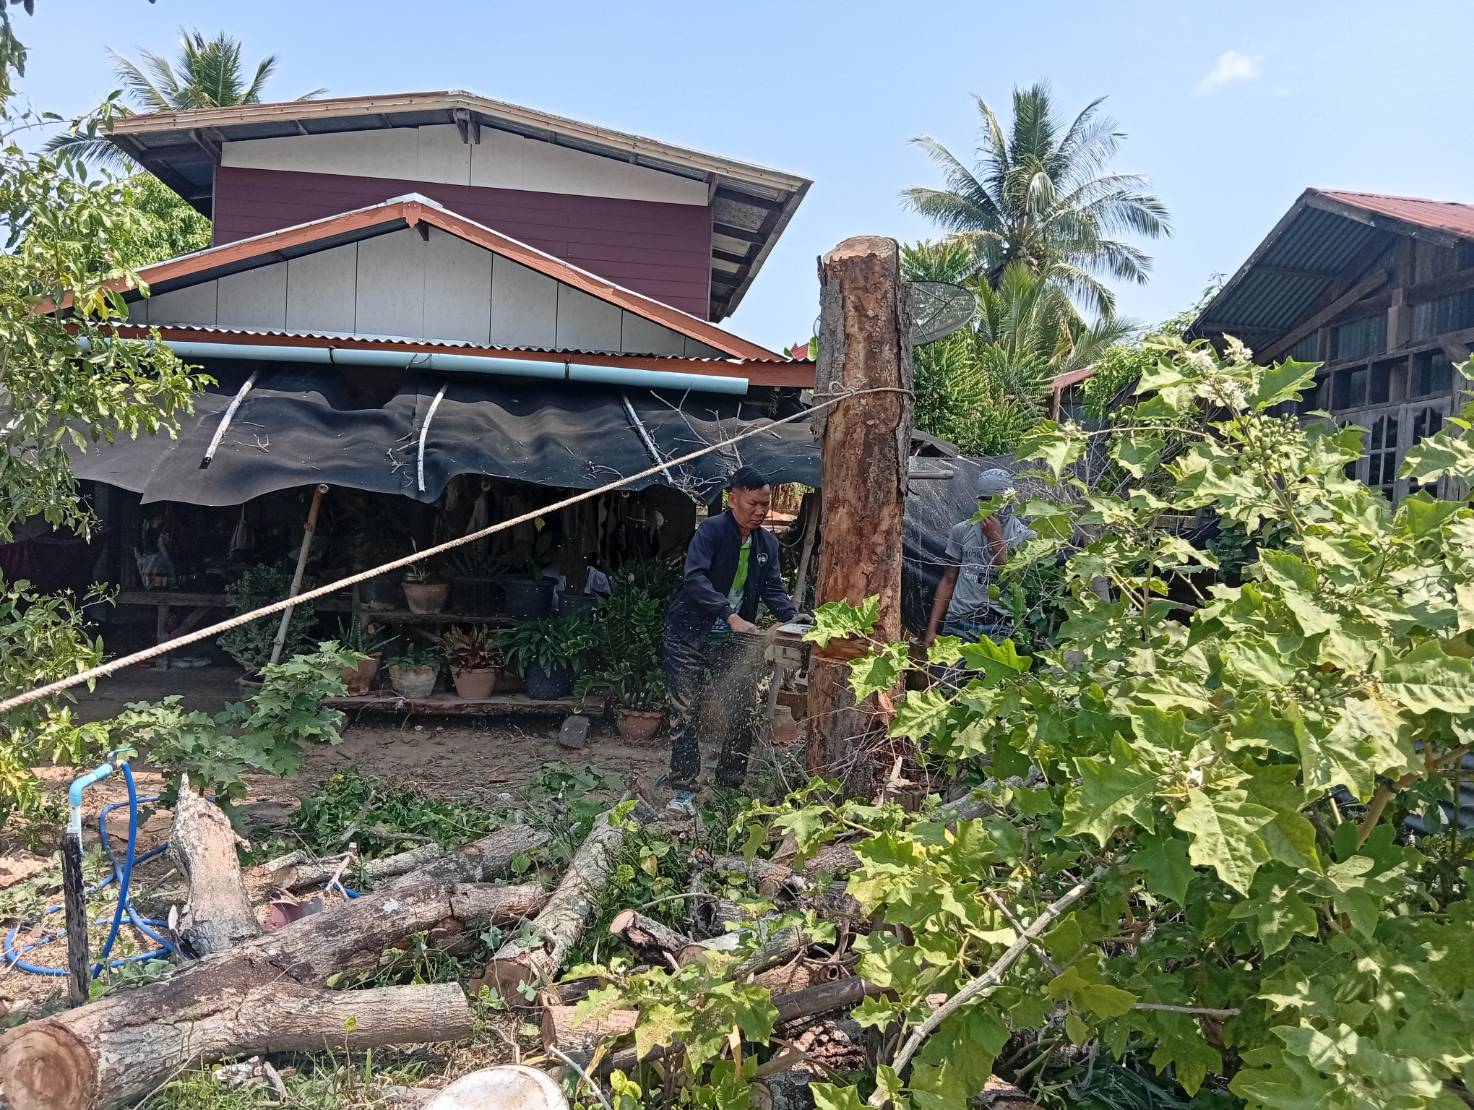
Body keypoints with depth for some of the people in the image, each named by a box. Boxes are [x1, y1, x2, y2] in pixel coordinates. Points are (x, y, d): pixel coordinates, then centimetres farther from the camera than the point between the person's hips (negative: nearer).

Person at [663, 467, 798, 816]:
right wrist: (731, 615, -36)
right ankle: (683, 790, 8)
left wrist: (793, 619, -19)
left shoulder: (768, 543, 4)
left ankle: (731, 783, 22)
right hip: (690, 636, -6)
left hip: (733, 642, 6)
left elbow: (773, 589, 1)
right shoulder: (711, 530, -15)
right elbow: (694, 578, -27)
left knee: (745, 712, 6)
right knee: (686, 713, -2)